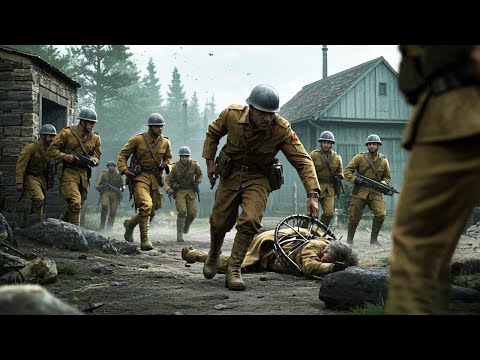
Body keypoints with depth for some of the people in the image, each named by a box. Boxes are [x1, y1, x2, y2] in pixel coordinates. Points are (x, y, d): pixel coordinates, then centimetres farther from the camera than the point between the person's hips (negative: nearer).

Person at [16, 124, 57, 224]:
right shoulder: (31, 147, -14)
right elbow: (20, 165, -17)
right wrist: (19, 183, -21)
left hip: (41, 178, 8)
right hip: (30, 177, -8)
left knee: (40, 202, 9)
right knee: (39, 199, -24)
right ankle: (38, 224, -19)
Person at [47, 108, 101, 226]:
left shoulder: (95, 138, 10)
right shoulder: (67, 133, -3)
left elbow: (97, 156, 16)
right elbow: (51, 150, -1)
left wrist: (93, 160, -8)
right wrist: (65, 156, -17)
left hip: (84, 174, 6)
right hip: (68, 172, -6)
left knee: (78, 205, 13)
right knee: (75, 203, -19)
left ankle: (63, 220, 37)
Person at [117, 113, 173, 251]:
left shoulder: (165, 142, 7)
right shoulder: (138, 139, -5)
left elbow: (168, 158, 21)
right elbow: (123, 154, 1)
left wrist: (166, 164, -2)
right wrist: (124, 169, -14)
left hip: (155, 179, 6)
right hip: (139, 177, -5)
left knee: (152, 212, 11)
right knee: (146, 205, -25)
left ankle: (130, 223, 40)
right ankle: (144, 240, -19)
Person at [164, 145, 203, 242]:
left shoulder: (194, 165, -10)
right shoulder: (175, 167, -14)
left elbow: (200, 175, 10)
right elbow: (167, 181, -11)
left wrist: (197, 182, -8)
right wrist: (168, 190, -30)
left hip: (191, 191, 2)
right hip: (179, 191, -2)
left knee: (192, 213, -5)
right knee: (182, 212, -20)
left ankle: (186, 225, 31)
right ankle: (179, 234, -10)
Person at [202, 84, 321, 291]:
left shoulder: (282, 129, -25)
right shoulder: (232, 114, -20)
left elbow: (303, 161, -23)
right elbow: (213, 132, 3)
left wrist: (312, 194, -32)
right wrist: (209, 161, -1)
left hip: (258, 178, -1)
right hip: (230, 173, 2)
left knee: (250, 221, -22)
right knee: (219, 222, 8)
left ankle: (234, 270, -7)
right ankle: (213, 255, 40)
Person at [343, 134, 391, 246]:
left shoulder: (383, 160, 9)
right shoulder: (360, 157, 1)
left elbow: (387, 177, 19)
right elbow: (347, 171, -1)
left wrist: (383, 183, -2)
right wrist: (355, 179, -16)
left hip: (376, 192, 2)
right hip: (360, 191, -1)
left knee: (381, 214, -16)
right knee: (354, 217, 1)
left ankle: (374, 239, 0)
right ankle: (349, 240, 20)